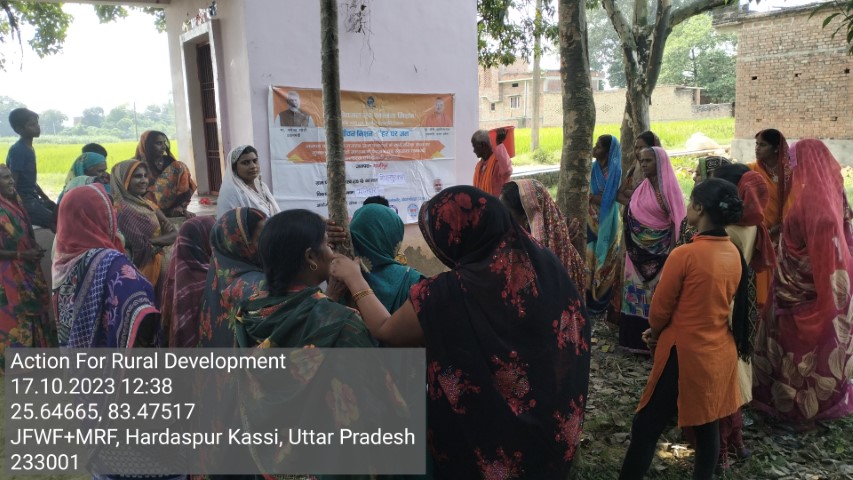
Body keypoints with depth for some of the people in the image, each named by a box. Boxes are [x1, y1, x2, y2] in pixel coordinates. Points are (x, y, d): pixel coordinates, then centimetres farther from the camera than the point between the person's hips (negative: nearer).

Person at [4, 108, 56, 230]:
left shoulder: (30, 149, 12)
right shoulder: (17, 150, -16)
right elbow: (12, 184, -18)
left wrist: (46, 199, 17)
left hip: (33, 198, 10)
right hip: (23, 201, -10)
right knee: (54, 221, -20)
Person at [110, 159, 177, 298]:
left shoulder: (148, 205, 10)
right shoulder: (121, 209, -14)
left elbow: (174, 234, 1)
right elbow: (141, 247, -20)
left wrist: (152, 240, -14)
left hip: (158, 266, 8)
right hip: (143, 269, -8)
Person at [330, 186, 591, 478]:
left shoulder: (446, 295, -29)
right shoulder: (547, 264, -15)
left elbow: (384, 330, -10)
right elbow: (574, 338, 0)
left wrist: (354, 279, 4)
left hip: (486, 444, -4)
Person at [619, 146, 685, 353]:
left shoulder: (670, 187, -9)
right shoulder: (641, 189, 8)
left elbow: (677, 221, -10)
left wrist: (673, 250, -14)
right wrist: (632, 246, 11)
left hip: (661, 249, -6)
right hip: (640, 249, 6)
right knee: (638, 292, 9)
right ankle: (637, 338, 18)